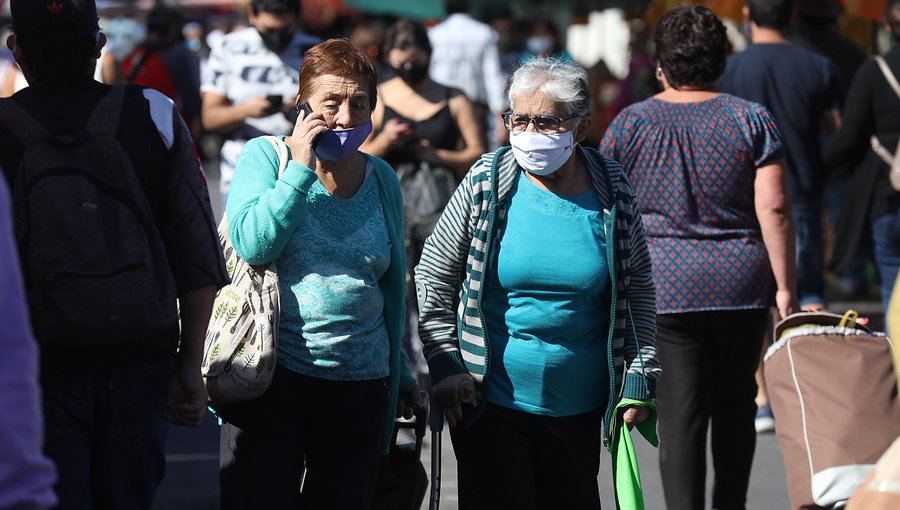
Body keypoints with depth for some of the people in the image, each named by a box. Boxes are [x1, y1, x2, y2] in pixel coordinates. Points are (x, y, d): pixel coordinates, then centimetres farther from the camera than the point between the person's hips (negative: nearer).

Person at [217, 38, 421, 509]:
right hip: (272, 376, -3)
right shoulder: (265, 157, 0)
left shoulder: (382, 179, 10)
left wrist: (400, 375, 21)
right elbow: (252, 244, -16)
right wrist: (301, 169, -15)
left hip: (360, 384, 3)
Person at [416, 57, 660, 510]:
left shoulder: (612, 192, -1)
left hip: (578, 407, 2)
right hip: (488, 403, -2)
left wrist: (639, 378, 4)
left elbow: (637, 291, 9)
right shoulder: (487, 183, -5)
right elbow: (433, 277, 1)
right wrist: (443, 364, -6)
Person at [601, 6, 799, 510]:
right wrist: (785, 288, -2)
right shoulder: (752, 118, 1)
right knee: (734, 401, 16)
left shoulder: (630, 124, 2)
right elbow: (773, 209, -5)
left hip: (662, 286, -1)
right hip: (742, 288, 1)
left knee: (680, 413, 0)